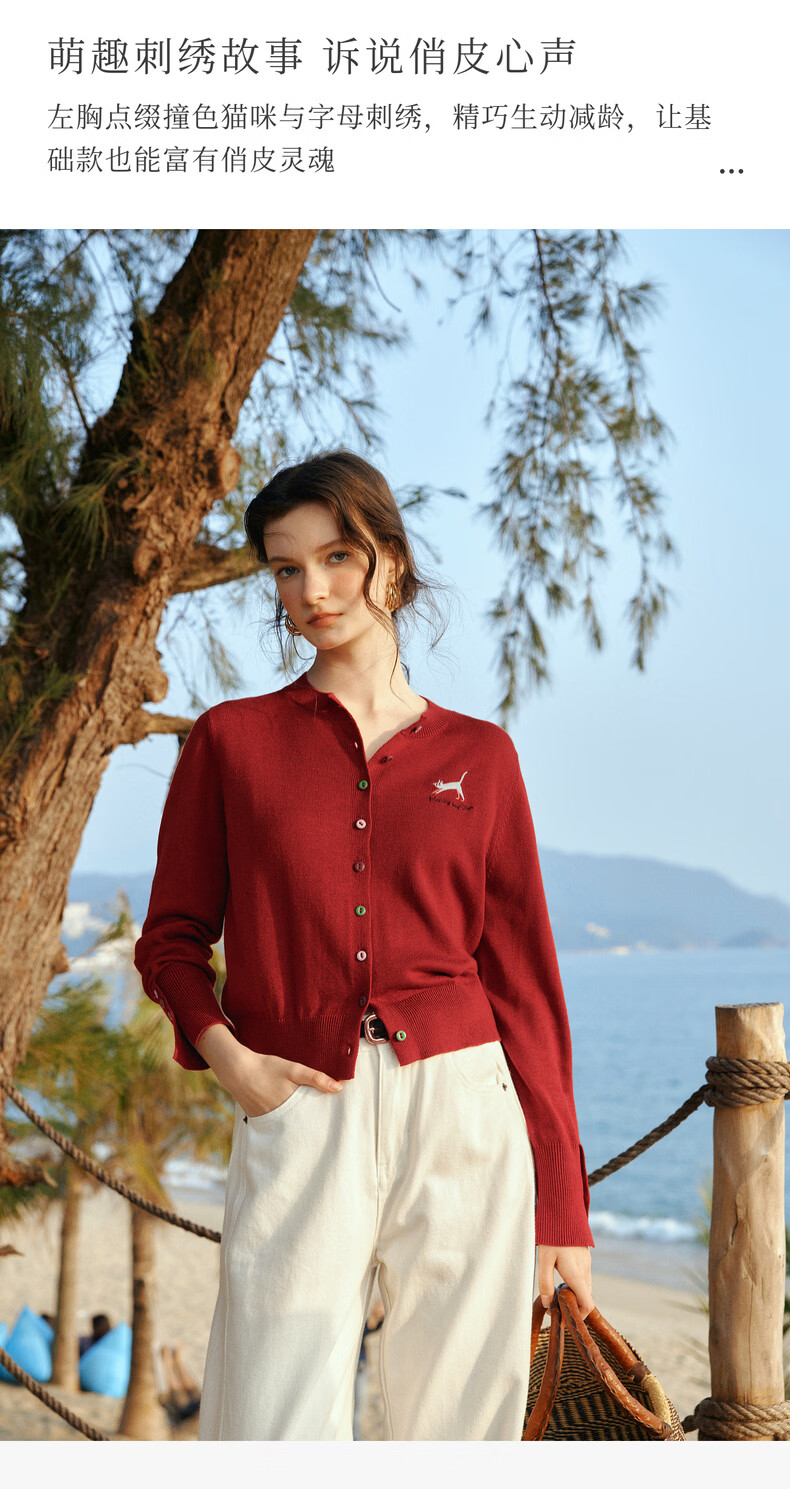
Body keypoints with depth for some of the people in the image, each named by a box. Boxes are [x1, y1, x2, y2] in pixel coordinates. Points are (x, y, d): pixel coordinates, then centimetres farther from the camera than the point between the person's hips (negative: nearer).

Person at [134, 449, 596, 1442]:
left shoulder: (479, 756, 10)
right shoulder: (231, 741, 8)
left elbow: (522, 976, 9)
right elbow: (172, 937, 13)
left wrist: (560, 1204, 6)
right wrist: (226, 1056, -8)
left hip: (462, 1114, 1)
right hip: (298, 1116, -1)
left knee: (460, 1430, 5)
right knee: (280, 1435, -8)